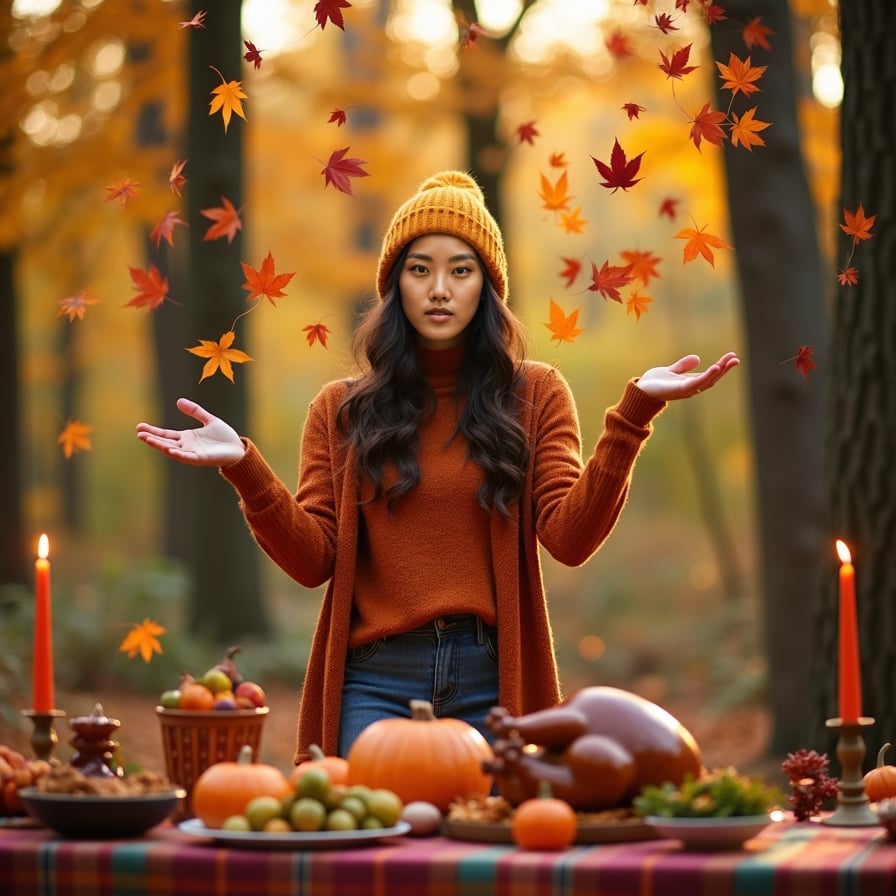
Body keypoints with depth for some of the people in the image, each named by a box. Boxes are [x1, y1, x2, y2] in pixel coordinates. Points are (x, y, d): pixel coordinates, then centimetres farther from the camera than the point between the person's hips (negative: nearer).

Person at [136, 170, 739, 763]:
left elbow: (570, 537, -7)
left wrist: (633, 414, -16)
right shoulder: (343, 410, 8)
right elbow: (314, 560, 0)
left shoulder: (534, 395, 6)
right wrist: (245, 469, -14)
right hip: (377, 678, 0)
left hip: (494, 678, 0)